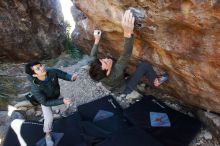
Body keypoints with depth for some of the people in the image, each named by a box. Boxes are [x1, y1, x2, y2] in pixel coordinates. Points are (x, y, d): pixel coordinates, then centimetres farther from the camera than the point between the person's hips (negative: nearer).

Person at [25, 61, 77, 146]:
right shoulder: (35, 89, -42)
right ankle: (48, 135, 20)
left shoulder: (52, 72, -37)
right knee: (49, 118, -12)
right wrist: (62, 101, -38)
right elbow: (45, 102, -31)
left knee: (67, 104, 16)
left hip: (57, 95, 4)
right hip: (45, 100, -4)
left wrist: (71, 77, -43)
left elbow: (64, 75, -20)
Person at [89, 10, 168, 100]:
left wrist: (97, 40, -6)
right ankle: (156, 81, 14)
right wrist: (128, 32, -70)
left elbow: (93, 55, -6)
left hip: (117, 87, 6)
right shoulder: (115, 73, -45)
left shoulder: (97, 69, -28)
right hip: (125, 89, -6)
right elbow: (126, 55, -57)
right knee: (145, 65, -13)